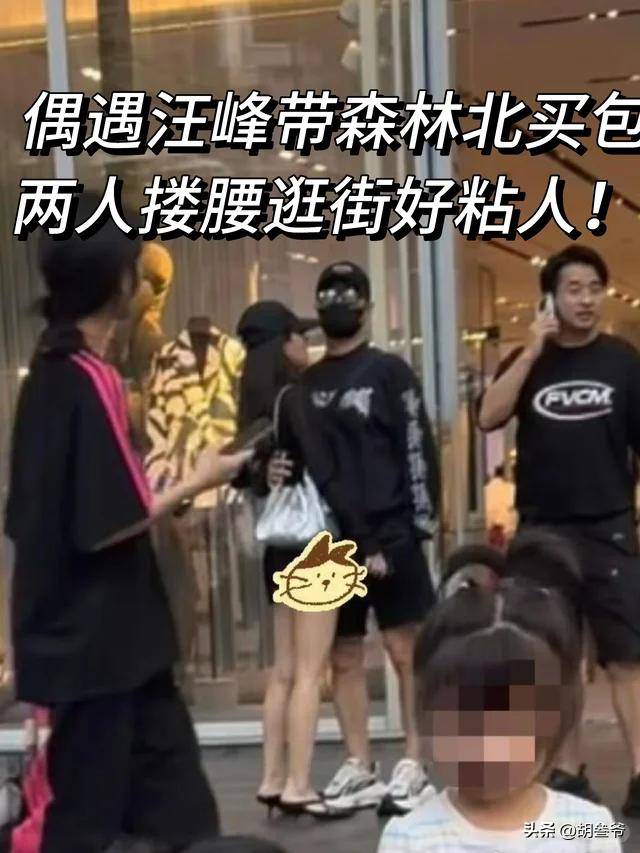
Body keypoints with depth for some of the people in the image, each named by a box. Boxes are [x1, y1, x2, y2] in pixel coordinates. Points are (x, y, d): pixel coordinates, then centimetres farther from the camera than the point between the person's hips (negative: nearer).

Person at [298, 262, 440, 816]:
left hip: (389, 538, -5)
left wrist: (416, 527, -11)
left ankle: (415, 766, 8)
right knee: (344, 656, 9)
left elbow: (417, 451, -5)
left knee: (408, 650, -1)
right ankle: (360, 770, 19)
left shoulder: (389, 373, 0)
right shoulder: (306, 383, 14)